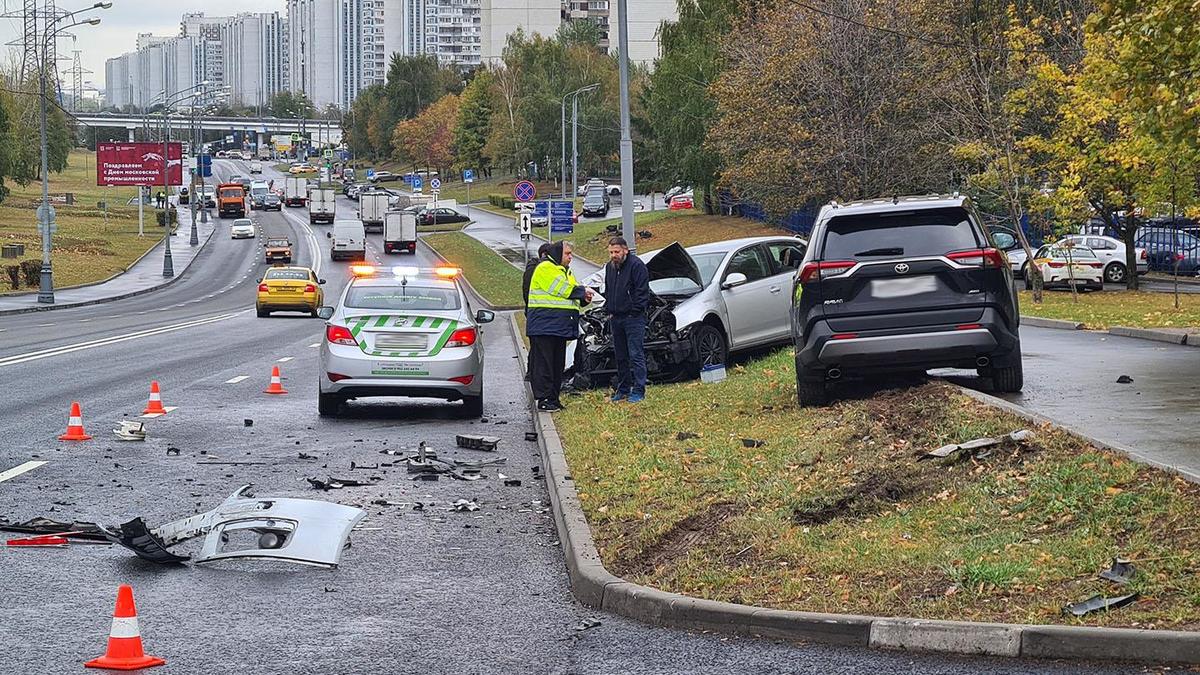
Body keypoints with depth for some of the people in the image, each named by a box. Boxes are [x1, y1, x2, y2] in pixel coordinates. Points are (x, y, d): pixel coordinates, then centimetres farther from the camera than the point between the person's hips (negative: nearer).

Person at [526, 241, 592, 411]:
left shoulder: (565, 271, 21)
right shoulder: (545, 269, -9)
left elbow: (572, 297, 22)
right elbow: (562, 289, -17)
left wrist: (583, 299, 0)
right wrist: (582, 291, -6)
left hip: (559, 326, 9)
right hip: (545, 325, -9)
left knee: (558, 364, 10)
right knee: (544, 363, -8)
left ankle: (553, 398, 14)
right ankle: (544, 399, -7)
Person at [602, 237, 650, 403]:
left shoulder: (636, 265, -10)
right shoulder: (610, 267, 14)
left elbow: (642, 292, -13)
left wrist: (635, 311, -14)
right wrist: (608, 311, 14)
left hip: (633, 318, -8)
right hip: (616, 318, 8)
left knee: (636, 355, -8)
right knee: (620, 356, 12)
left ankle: (638, 391, -7)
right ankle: (623, 389, 20)